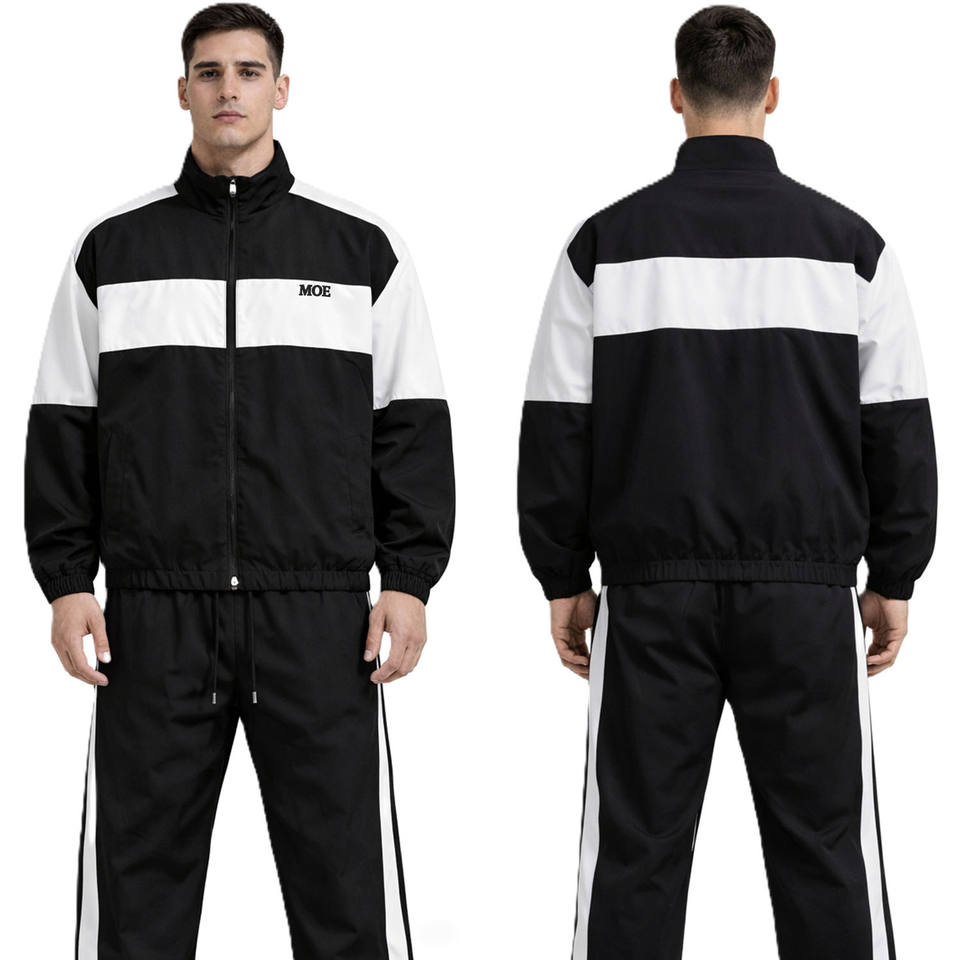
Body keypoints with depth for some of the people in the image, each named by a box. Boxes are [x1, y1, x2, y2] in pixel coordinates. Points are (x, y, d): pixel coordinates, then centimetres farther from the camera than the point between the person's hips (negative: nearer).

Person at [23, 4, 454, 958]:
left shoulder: (361, 247, 6)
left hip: (319, 615, -1)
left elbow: (412, 427, 6)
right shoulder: (111, 250, 8)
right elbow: (62, 430, 8)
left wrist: (409, 579, -2)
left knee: (344, 881, 1)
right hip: (153, 618, 1)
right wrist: (65, 581, 1)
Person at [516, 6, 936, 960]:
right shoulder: (849, 244, 0)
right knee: (824, 851, 5)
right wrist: (893, 580, 11)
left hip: (653, 594, 0)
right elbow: (899, 430, 3)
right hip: (805, 594, 0)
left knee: (635, 856, 5)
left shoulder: (606, 243, 0)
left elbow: (557, 428, 2)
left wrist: (563, 580, 10)